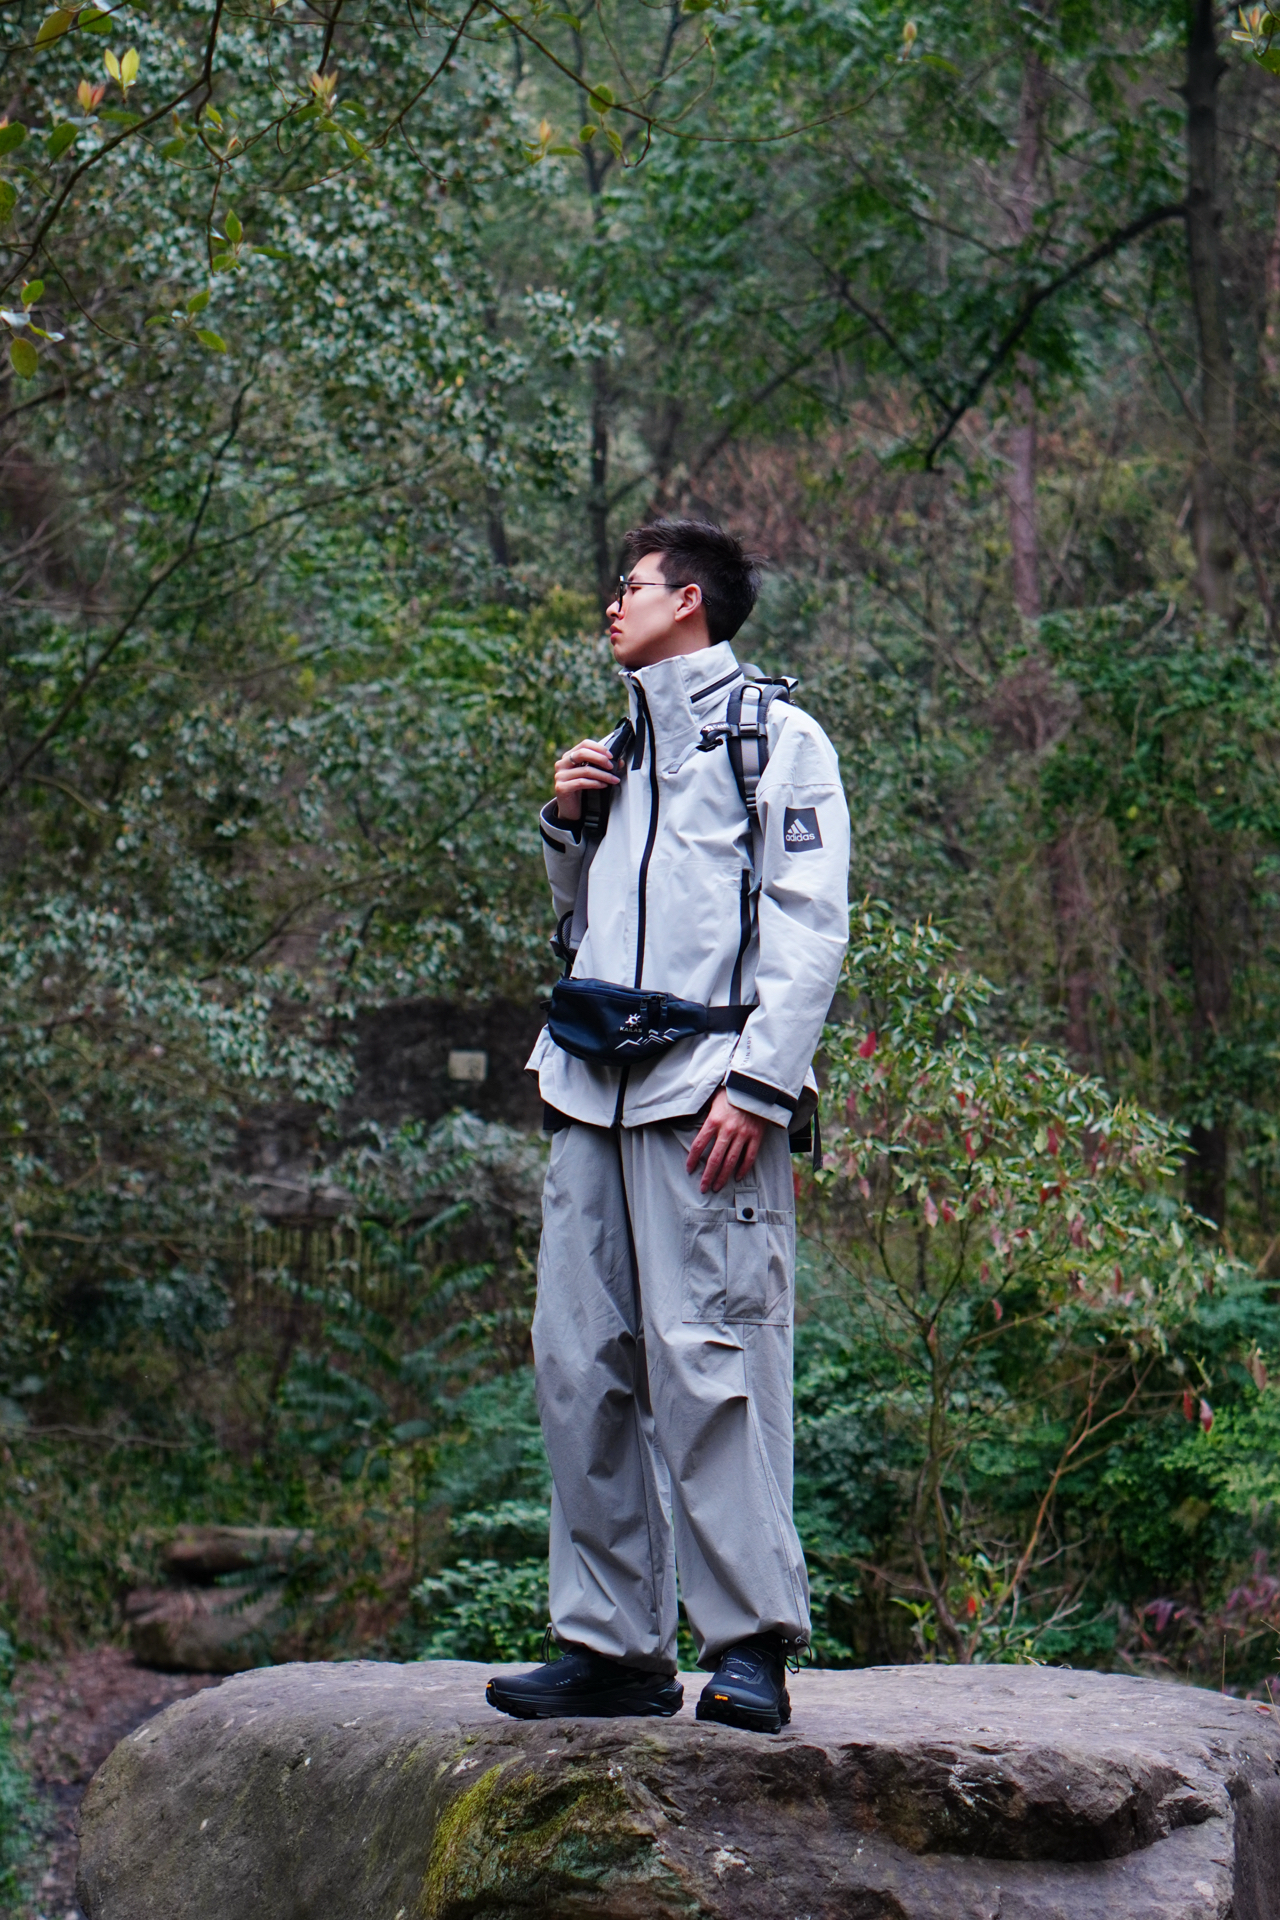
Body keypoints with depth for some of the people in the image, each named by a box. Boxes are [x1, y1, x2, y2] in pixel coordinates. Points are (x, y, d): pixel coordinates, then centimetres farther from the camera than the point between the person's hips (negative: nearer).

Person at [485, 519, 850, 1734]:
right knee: (580, 1365, 3)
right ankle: (610, 1643, 8)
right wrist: (566, 824, 14)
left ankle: (752, 1642, -8)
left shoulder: (778, 739, 3)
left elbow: (809, 930, -5)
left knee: (709, 1359, -12)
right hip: (592, 1088, 7)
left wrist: (758, 1086, -16)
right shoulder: (620, 750, 25)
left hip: (705, 1086, -7)